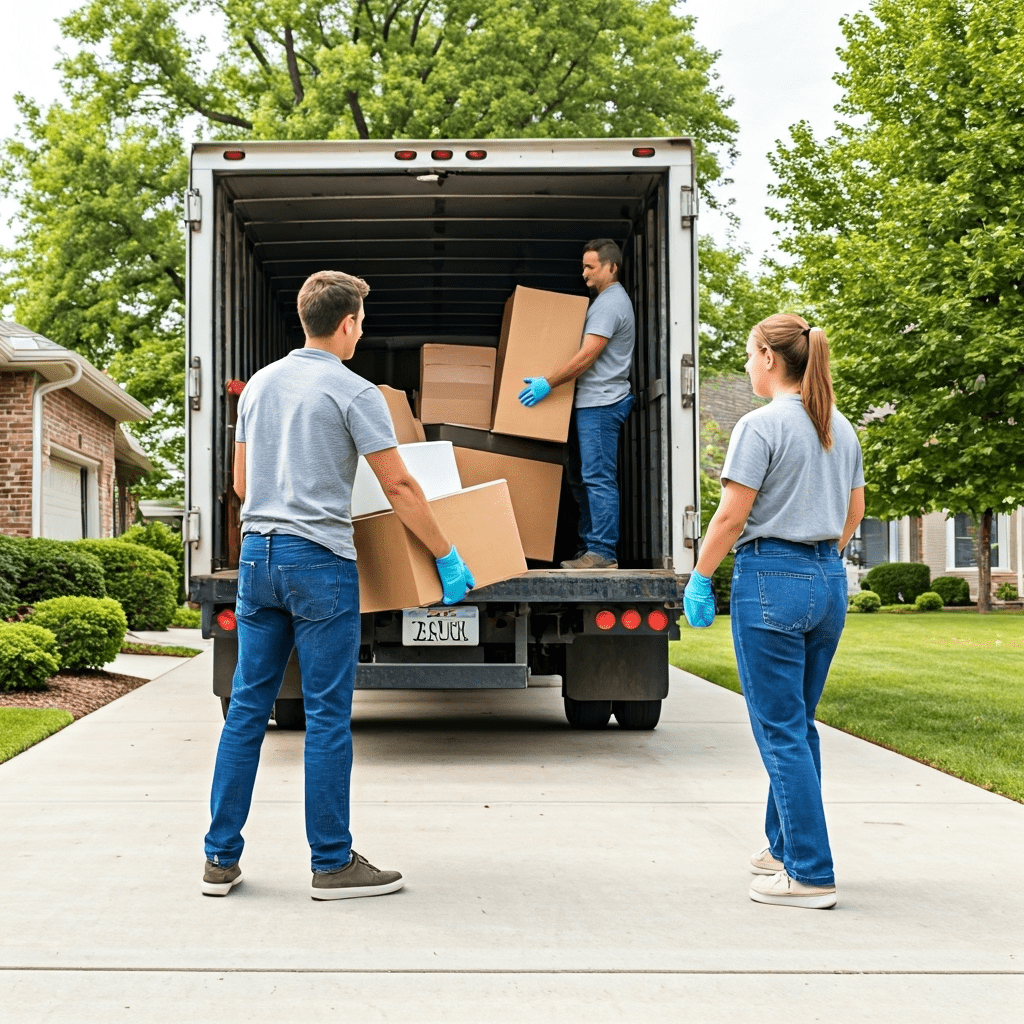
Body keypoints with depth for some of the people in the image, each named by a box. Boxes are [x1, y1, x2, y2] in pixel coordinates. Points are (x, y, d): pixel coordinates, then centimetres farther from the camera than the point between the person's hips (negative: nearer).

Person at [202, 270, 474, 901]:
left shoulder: (261, 383, 13)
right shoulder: (353, 392, -7)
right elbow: (400, 487, -8)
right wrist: (449, 560, -1)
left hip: (257, 555, 7)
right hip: (319, 561, -6)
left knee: (247, 707, 9)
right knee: (328, 716, -1)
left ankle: (222, 857, 13)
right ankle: (333, 864, 5)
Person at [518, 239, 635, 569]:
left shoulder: (610, 303, -12)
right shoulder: (606, 300, 22)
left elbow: (587, 356, -18)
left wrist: (548, 383, -16)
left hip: (600, 403, -11)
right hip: (590, 404, 11)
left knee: (597, 478, -11)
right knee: (580, 477, 12)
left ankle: (603, 552, -10)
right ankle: (588, 546, 16)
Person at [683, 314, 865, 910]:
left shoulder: (762, 426, -12)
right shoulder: (841, 429, 12)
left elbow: (732, 516, -13)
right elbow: (854, 512, 19)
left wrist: (699, 580, -4)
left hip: (772, 577, -8)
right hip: (830, 581, 8)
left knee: (780, 731, -2)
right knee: (799, 725, 17)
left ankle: (811, 875, -1)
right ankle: (787, 848, 26)